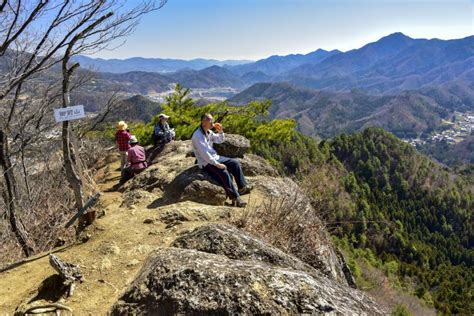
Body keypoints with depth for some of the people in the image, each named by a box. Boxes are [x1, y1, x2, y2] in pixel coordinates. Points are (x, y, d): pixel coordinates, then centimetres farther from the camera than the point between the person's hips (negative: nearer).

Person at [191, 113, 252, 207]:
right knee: (224, 173, -29)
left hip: (215, 158, 9)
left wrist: (220, 132, -2)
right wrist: (217, 164, -24)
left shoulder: (209, 132, 6)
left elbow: (220, 140, 19)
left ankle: (242, 187, 7)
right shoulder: (197, 136, -21)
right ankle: (235, 198, -23)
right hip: (206, 163, -9)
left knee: (235, 163, 1)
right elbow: (204, 154, -26)